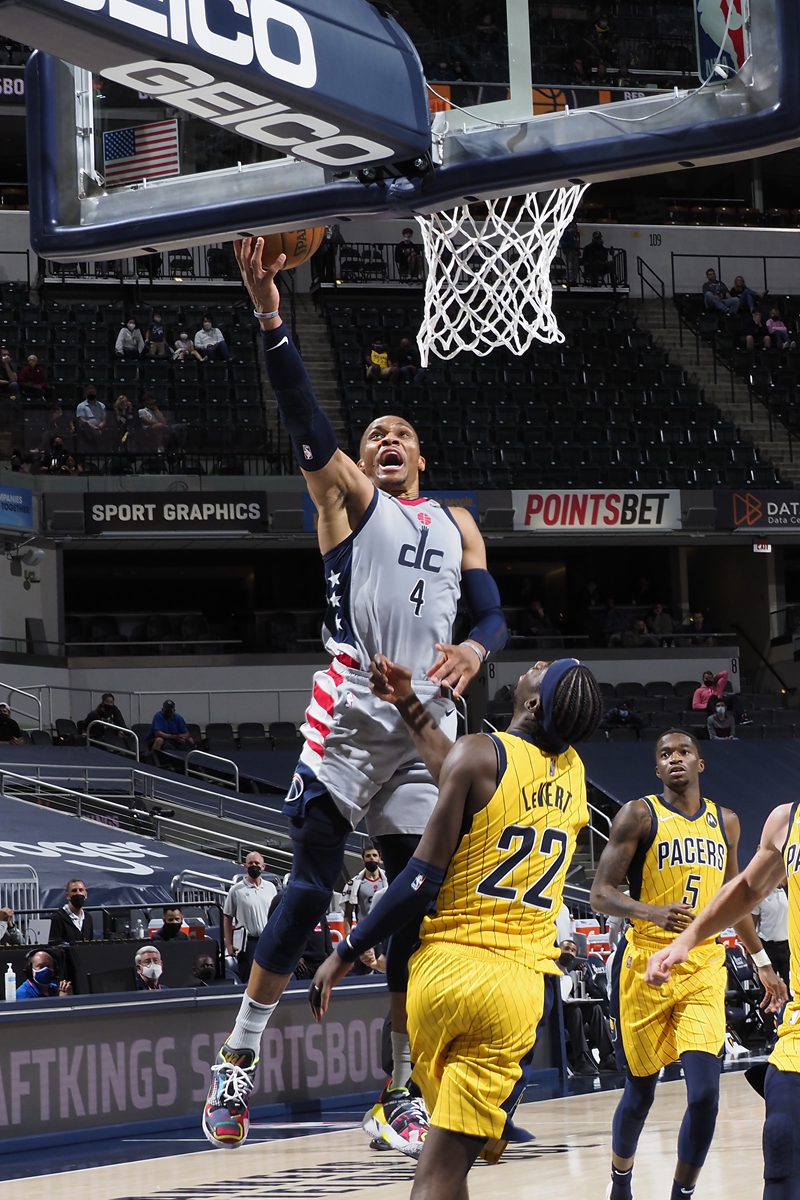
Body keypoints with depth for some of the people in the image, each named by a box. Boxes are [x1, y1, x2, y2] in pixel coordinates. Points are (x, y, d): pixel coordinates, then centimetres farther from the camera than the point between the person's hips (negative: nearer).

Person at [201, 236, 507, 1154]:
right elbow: (302, 415, -6)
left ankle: (404, 1091, 10)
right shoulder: (347, 495, 9)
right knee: (310, 886, -9)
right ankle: (236, 1064, -2)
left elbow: (492, 614, 15)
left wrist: (473, 650, -10)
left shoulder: (455, 523, 21)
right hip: (349, 716, -4)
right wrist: (270, 317, -19)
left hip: (426, 726, 4)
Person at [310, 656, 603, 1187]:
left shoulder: (478, 752, -6)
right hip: (520, 985, 2)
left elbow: (424, 879, -8)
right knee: (445, 1164, -3)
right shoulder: (573, 773, 11)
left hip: (447, 966, -2)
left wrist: (346, 953, 0)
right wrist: (412, 708, 37)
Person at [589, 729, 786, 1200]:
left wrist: (763, 962, 24)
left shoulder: (725, 822, 11)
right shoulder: (640, 815, -4)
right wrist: (655, 912, -28)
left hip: (704, 970, 3)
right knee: (641, 1091, 9)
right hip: (646, 968, -3)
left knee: (705, 1095, -12)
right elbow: (601, 894, -10)